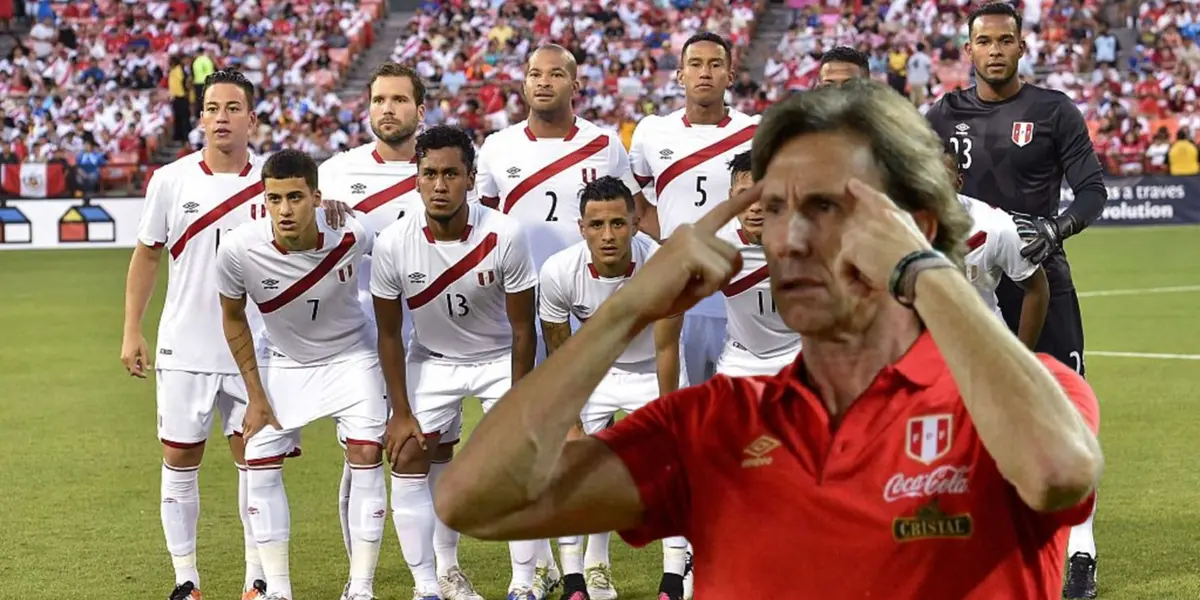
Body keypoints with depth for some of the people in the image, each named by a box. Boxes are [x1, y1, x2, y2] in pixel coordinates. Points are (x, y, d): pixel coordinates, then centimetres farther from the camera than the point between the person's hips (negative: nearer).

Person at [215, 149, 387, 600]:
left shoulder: (352, 236, -29)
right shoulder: (237, 250, -27)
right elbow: (233, 318, -8)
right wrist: (256, 397, -6)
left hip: (350, 356, -1)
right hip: (282, 362, 1)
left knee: (366, 454, -12)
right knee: (260, 464, -5)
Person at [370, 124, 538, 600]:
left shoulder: (504, 235, -27)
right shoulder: (393, 244, -22)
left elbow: (522, 328, -16)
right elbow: (389, 333, -9)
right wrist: (401, 412, -8)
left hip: (500, 357, -2)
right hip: (431, 359, 2)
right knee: (408, 459, -6)